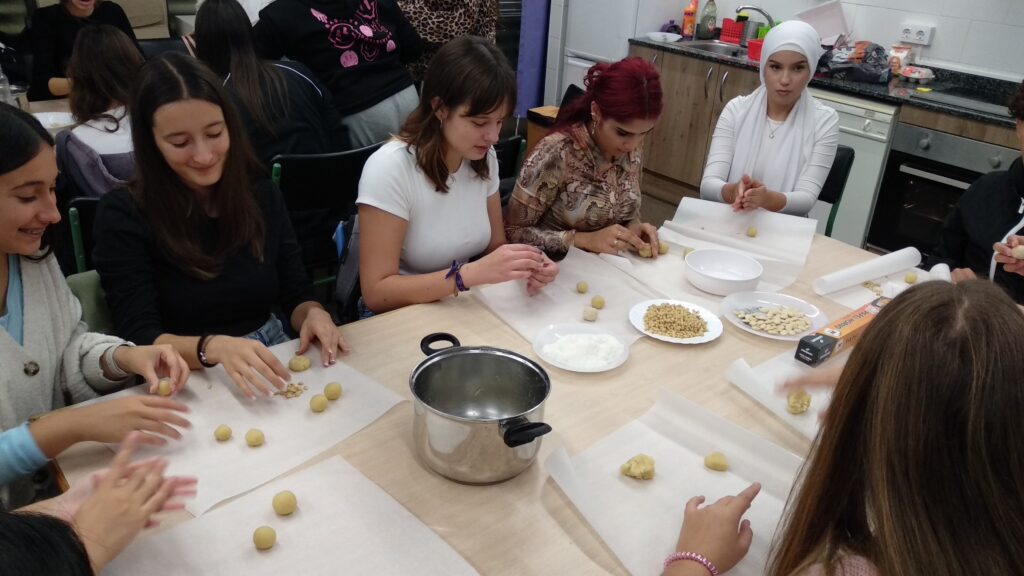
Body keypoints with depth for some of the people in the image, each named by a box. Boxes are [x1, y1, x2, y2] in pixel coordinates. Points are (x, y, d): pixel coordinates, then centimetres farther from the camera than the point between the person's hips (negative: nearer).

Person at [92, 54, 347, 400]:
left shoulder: (261, 194, 5)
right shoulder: (122, 216, -7)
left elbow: (295, 296, 8)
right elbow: (140, 338, -12)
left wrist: (313, 314, -15)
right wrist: (212, 346, -31)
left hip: (271, 365, 3)